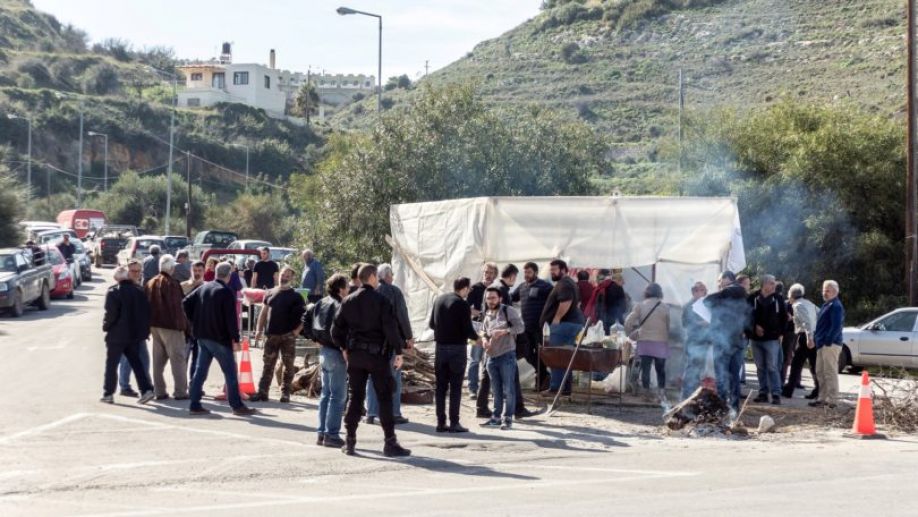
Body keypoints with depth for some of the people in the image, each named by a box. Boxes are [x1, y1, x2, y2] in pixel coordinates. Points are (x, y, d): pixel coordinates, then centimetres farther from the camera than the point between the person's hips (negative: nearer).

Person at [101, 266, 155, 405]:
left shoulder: (113, 292, -14)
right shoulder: (139, 290, 3)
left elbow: (111, 314, -18)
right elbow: (147, 311, 6)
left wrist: (105, 326, -1)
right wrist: (144, 329, 13)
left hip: (117, 334, -5)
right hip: (135, 334, 5)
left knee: (111, 364, 7)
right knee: (135, 362, 13)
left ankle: (108, 394, 12)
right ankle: (146, 389, 2)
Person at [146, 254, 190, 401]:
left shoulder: (150, 283, 11)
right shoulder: (172, 284, -13)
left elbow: (147, 305, 14)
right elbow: (178, 306, -15)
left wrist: (149, 326, 18)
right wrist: (184, 325, -8)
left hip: (154, 325, 7)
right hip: (171, 326, -7)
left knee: (158, 359, 10)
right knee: (178, 358, -2)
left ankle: (159, 391, 11)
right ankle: (180, 391, -4)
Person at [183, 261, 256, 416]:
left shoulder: (203, 288, 9)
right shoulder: (226, 292, -13)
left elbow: (186, 303, 9)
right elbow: (231, 318, -17)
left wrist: (194, 321, 13)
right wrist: (235, 339, -13)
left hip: (202, 337, 7)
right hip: (219, 338, -7)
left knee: (200, 371, 9)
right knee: (230, 372, 0)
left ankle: (195, 405, 8)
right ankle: (237, 406, 3)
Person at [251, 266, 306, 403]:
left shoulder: (296, 296, 2)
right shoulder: (270, 293, 11)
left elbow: (305, 316, -2)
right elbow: (263, 313, 13)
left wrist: (297, 330, -11)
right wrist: (259, 329, 4)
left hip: (288, 336, -3)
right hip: (272, 335, 3)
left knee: (288, 365, 1)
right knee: (267, 364, 3)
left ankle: (285, 393, 8)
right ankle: (262, 392, 3)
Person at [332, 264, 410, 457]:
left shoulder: (348, 301, 6)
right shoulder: (380, 300, -10)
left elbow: (336, 329, 6)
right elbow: (391, 328, -16)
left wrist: (344, 348, 19)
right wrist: (398, 351, -10)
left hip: (354, 354, 5)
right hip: (377, 354, -5)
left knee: (355, 396, 11)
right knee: (385, 398, 0)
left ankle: (350, 441, 10)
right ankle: (390, 443, 0)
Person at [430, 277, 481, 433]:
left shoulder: (439, 300, 7)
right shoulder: (462, 305, -13)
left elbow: (431, 324, 13)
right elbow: (468, 329, -15)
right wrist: (477, 339, 4)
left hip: (440, 347, 6)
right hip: (457, 348, -6)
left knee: (441, 386, 8)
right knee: (455, 387, -1)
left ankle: (441, 422, 9)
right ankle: (454, 423, -2)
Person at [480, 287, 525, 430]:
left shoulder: (508, 311, -4)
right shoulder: (487, 316, 15)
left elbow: (520, 327, -11)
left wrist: (504, 331, -22)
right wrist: (485, 341, 2)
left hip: (507, 355, -6)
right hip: (492, 357, 6)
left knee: (508, 389, -5)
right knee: (496, 390, 12)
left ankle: (508, 418, 1)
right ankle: (496, 418, 18)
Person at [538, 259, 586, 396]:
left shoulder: (563, 284, -13)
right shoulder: (570, 283, 22)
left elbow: (566, 302, -26)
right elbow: (577, 303, 29)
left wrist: (557, 318, -20)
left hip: (563, 324, -11)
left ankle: (555, 387, -13)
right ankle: (566, 388, 16)